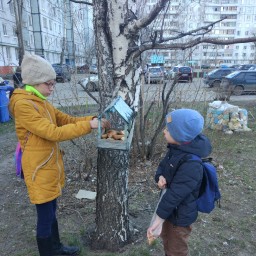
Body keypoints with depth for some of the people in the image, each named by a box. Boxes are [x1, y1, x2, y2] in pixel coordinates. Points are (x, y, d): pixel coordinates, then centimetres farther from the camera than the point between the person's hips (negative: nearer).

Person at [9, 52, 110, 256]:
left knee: (51, 211, 24)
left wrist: (93, 120, -7)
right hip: (39, 171, -9)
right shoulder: (23, 105, -21)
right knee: (45, 217, 8)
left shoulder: (41, 102, 8)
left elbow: (68, 120, 7)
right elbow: (54, 133, -27)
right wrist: (88, 125, -25)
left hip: (51, 166, 9)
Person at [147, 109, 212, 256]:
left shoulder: (191, 165, -35)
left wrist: (158, 221, -29)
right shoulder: (175, 149, -7)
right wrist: (160, 177, -18)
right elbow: (162, 166, 5)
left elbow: (175, 195, -34)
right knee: (167, 240, 32)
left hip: (180, 216, -8)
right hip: (170, 210, 8)